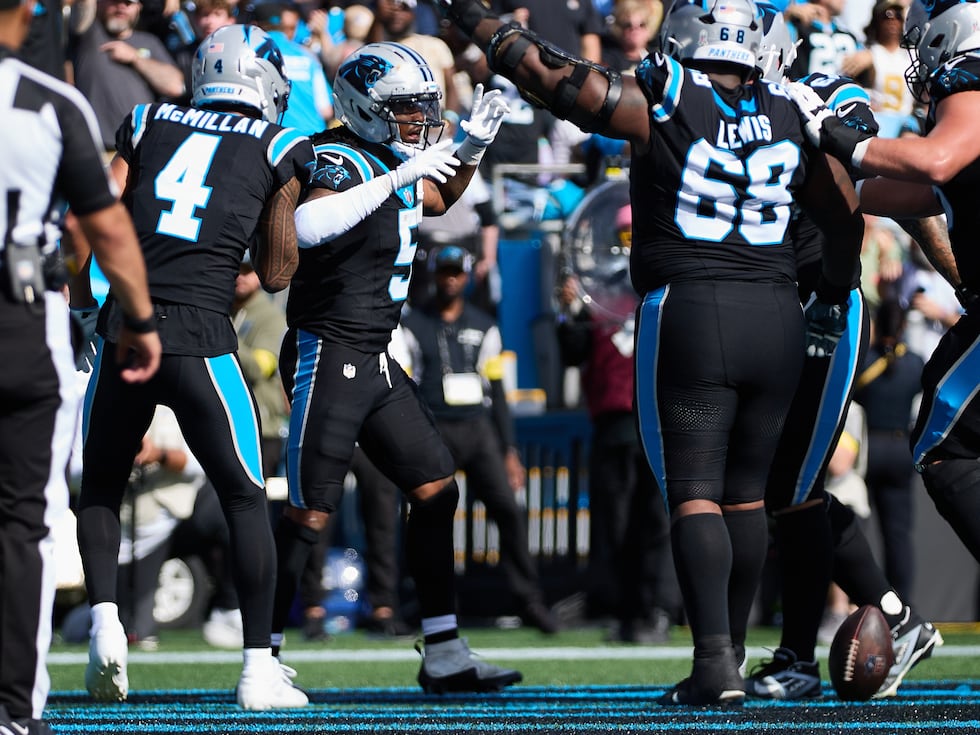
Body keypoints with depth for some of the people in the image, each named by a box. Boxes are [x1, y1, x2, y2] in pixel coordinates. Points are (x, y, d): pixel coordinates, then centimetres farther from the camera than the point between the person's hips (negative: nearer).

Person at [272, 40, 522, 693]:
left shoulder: (395, 162, 10)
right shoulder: (340, 161, -17)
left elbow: (439, 199, 34)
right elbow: (307, 227, -39)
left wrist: (473, 149, 15)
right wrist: (395, 178, -37)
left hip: (375, 362, 9)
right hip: (327, 358, -9)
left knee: (437, 490, 6)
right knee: (310, 514, -7)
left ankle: (444, 656, 9)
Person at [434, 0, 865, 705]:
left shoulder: (658, 105, -6)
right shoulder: (792, 118, 8)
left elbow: (547, 73, -2)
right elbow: (846, 215, 20)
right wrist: (833, 299, 36)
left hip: (687, 314, -4)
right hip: (776, 318, 4)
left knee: (694, 493, -3)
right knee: (745, 492, 14)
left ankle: (715, 663, -13)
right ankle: (732, 645, 22)